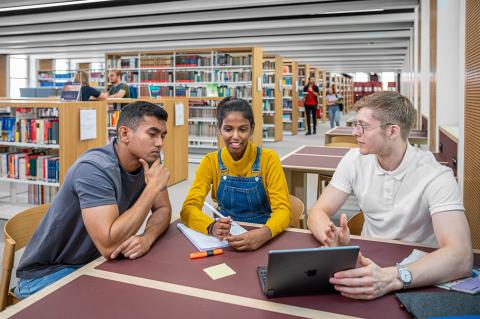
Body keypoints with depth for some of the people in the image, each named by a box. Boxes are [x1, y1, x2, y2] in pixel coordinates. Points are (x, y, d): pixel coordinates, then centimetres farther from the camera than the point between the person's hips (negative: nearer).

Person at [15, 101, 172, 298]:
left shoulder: (148, 160, -5)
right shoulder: (95, 169, -28)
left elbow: (163, 209, -1)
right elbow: (109, 245, -35)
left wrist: (147, 237, -24)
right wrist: (153, 187, -29)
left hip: (96, 260, 7)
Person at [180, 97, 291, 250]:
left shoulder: (268, 159, -8)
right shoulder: (211, 161, -4)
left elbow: (283, 209, -13)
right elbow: (188, 208, -11)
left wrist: (265, 233, -34)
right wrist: (212, 226, -32)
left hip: (261, 238, -1)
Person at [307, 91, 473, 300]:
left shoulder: (436, 176, -17)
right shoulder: (355, 160, -4)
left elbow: (461, 256, -28)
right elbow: (319, 212, -6)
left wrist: (391, 278, -44)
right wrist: (334, 239, -28)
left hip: (420, 273, -2)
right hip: (367, 262, 3)